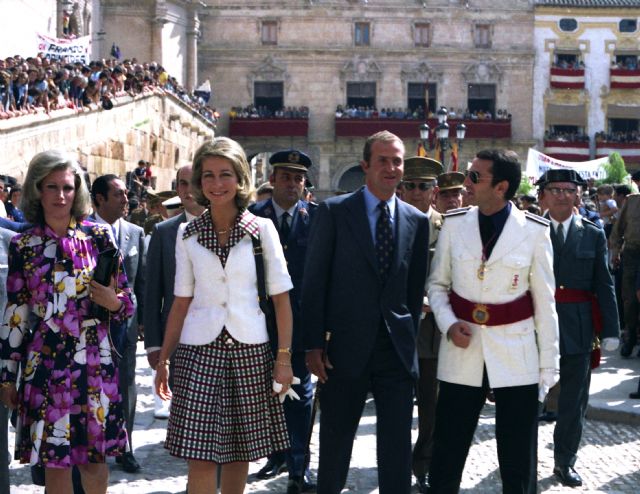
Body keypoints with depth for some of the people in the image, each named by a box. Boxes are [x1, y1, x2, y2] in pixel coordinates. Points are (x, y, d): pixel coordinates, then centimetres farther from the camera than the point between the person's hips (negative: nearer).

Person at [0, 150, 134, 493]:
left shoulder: (99, 238, 2)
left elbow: (127, 304, 7)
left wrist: (113, 302, -16)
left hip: (94, 362, 0)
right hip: (44, 364, 0)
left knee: (94, 458, 6)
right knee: (54, 459, 4)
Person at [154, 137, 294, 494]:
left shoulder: (262, 229, 0)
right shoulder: (188, 234, 5)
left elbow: (281, 297, 0)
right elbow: (181, 302, 9)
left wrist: (284, 357, -4)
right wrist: (164, 359, 8)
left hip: (249, 348, 0)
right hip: (199, 348, 0)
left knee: (241, 449, 8)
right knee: (201, 454, -7)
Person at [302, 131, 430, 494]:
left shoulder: (417, 221, 7)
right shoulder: (334, 211, -2)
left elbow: (416, 287, 12)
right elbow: (315, 282, -3)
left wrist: (409, 338, 7)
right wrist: (314, 344, -7)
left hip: (397, 351, 2)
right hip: (347, 348, -2)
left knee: (398, 444, 4)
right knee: (336, 437, 11)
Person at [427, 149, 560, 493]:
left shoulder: (534, 230, -4)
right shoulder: (454, 224, 1)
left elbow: (545, 303, 0)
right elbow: (437, 284, 11)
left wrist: (549, 367, 0)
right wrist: (448, 325, -8)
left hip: (516, 354, -1)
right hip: (462, 353, 2)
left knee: (519, 465, 6)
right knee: (446, 458, 7)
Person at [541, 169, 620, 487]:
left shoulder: (593, 235, 5)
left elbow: (604, 285, 5)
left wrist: (610, 330, 0)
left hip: (578, 328, 2)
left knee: (574, 400, 8)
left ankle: (565, 461, 23)